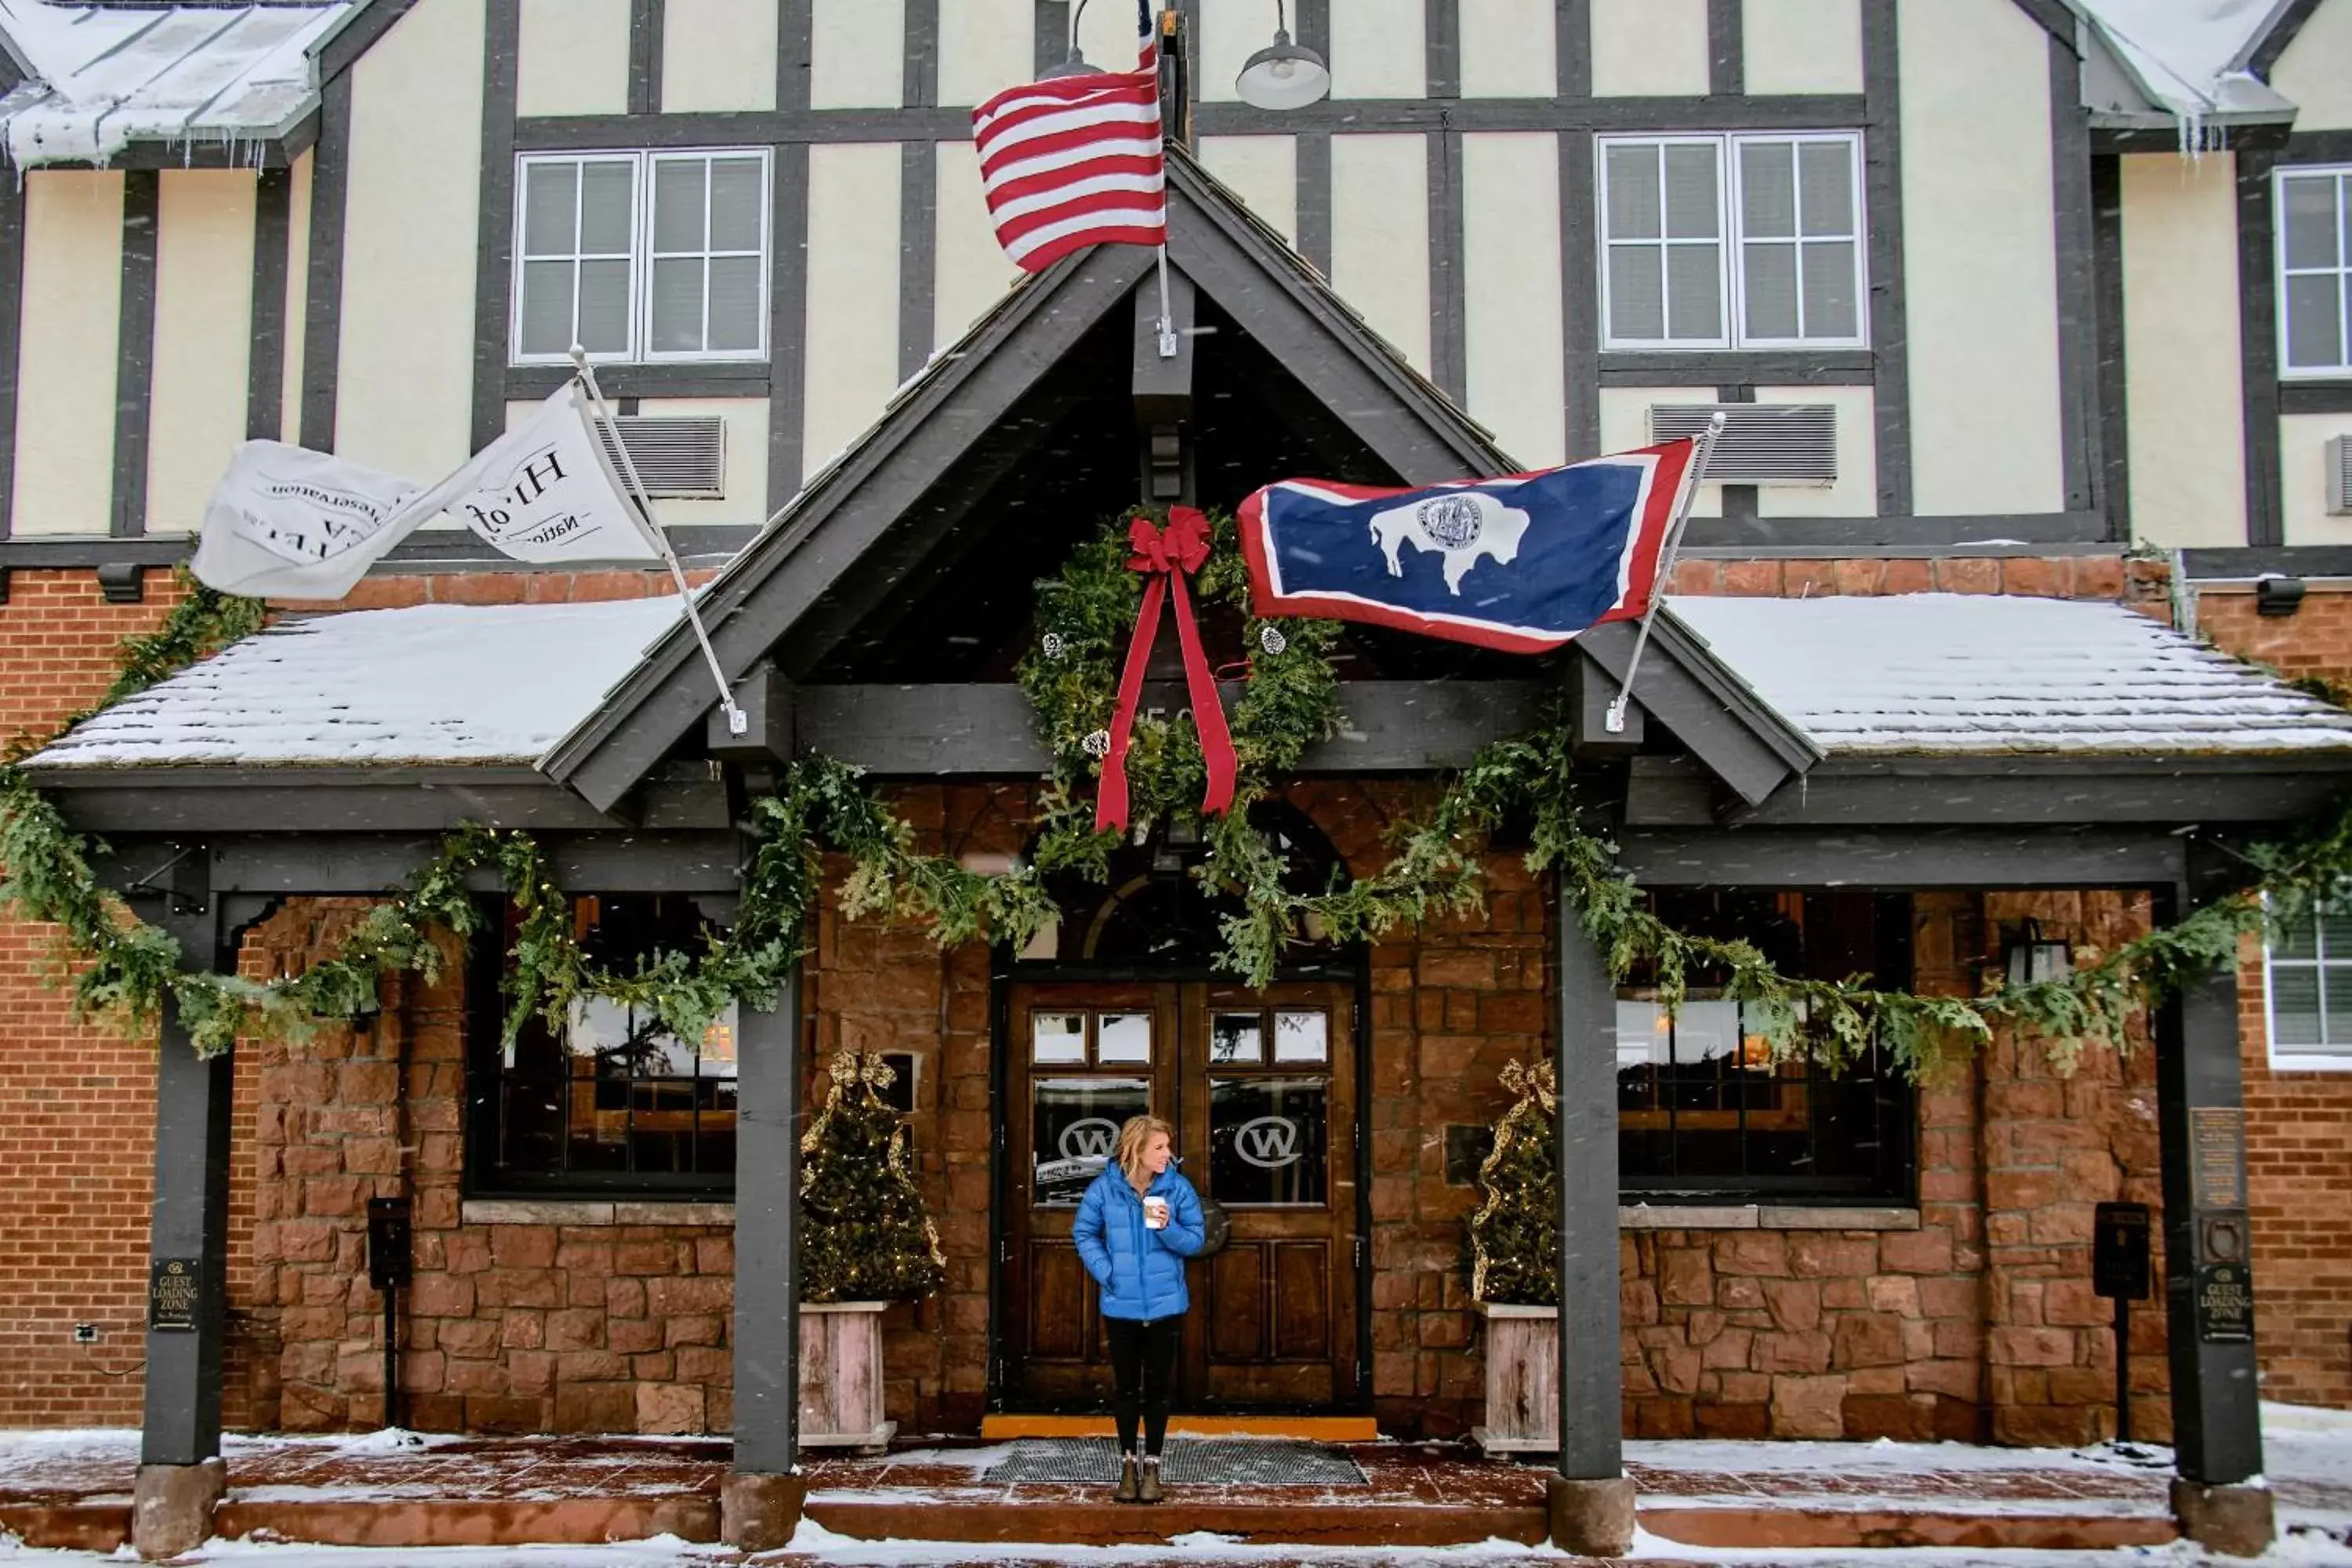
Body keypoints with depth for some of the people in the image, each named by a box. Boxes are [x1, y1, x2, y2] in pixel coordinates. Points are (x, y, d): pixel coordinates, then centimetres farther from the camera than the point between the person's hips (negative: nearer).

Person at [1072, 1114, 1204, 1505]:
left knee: (1157, 1388, 8)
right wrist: (1106, 1272, -9)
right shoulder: (1105, 1188, -8)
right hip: (1121, 1306, 0)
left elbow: (1194, 1241, -4)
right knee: (1127, 1389, 10)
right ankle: (1128, 1465, 23)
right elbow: (1085, 1234, 2)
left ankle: (1152, 1467, 20)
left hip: (1165, 1306, 0)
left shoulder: (1178, 1188, -7)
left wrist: (1168, 1228, -24)